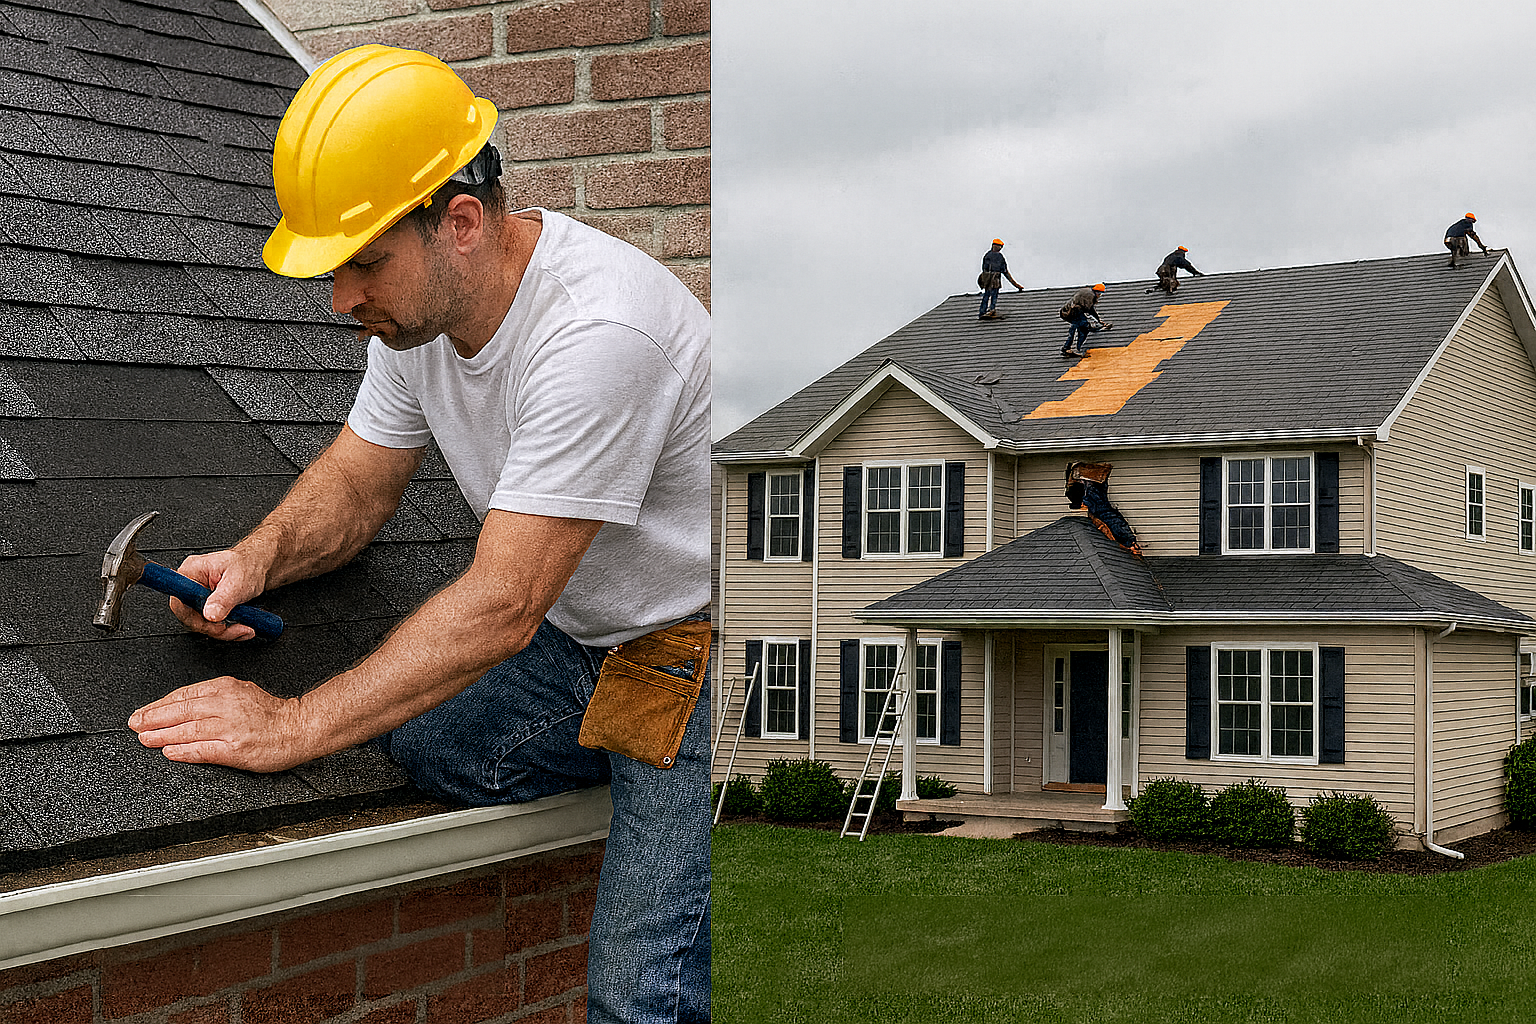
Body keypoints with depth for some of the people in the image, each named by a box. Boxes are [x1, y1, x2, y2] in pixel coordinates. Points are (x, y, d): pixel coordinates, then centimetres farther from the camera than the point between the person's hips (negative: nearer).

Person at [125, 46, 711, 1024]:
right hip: (578, 639, 8)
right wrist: (259, 557, -10)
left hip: (698, 657, -8)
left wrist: (294, 725, -29)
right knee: (407, 742, -17)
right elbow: (359, 481, 11)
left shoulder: (598, 334, -31)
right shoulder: (420, 299, -3)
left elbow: (503, 606, -31)